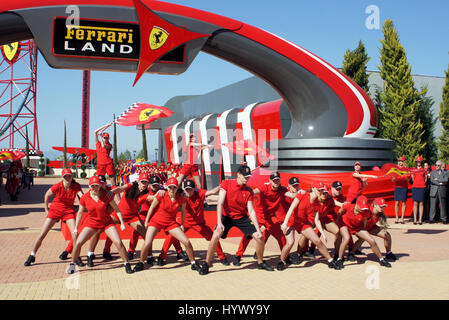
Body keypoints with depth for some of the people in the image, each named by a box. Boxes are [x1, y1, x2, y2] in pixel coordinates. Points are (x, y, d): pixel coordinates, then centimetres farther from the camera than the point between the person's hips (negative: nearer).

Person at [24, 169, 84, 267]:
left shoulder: (76, 186, -13)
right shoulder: (57, 187, -16)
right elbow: (47, 195, 3)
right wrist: (46, 209, 6)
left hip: (68, 211, 1)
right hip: (55, 210, 0)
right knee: (42, 234, -1)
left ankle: (76, 257, -1)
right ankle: (32, 256, 16)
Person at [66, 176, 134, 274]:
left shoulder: (106, 195, -14)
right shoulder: (85, 197, -10)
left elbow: (116, 209, -5)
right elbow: (80, 212, 5)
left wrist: (122, 222, -10)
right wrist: (76, 228, 6)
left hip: (107, 222, -1)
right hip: (91, 222, 1)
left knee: (118, 242, -14)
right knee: (78, 243, -10)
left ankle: (127, 264, 3)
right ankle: (72, 264, 13)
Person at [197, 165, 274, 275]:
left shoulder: (249, 191, -6)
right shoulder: (226, 183, -14)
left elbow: (251, 211, -8)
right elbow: (220, 203, -20)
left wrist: (258, 229, -16)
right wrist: (219, 222, -31)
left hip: (242, 217, 3)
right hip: (227, 216, -2)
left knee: (259, 237, -6)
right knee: (216, 235, -25)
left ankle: (260, 262, 19)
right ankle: (206, 264, -7)